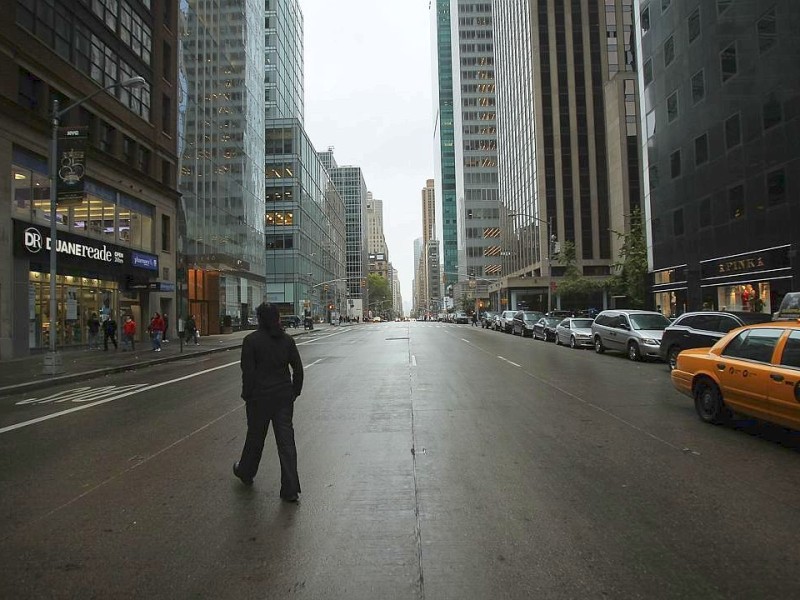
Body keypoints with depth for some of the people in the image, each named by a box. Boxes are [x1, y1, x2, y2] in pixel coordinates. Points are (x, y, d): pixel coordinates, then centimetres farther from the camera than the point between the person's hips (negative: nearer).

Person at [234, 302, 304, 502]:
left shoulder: (251, 340, -10)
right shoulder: (287, 339, 0)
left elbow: (248, 372, -10)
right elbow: (298, 368, 1)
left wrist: (247, 396, 1)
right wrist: (295, 392, 10)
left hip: (260, 397, -2)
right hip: (284, 396, 3)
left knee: (255, 436, 18)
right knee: (286, 440, 4)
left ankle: (245, 472, 42)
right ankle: (290, 489, 5)